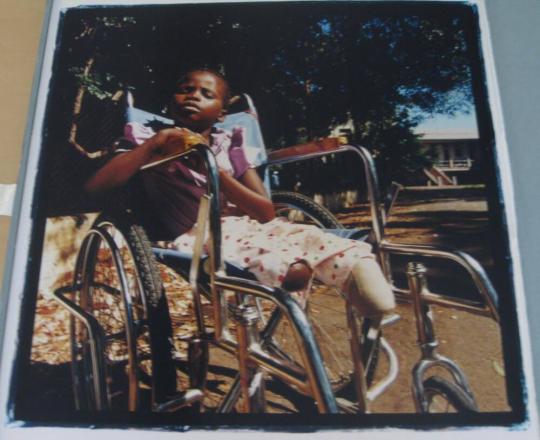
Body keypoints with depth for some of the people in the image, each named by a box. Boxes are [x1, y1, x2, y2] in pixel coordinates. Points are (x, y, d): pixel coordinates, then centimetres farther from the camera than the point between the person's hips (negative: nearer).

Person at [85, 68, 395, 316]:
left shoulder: (229, 146, 18)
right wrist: (151, 145, -10)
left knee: (307, 236, -29)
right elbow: (94, 189, -1)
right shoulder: (150, 142, 16)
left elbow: (267, 212, 5)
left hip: (250, 227, 3)